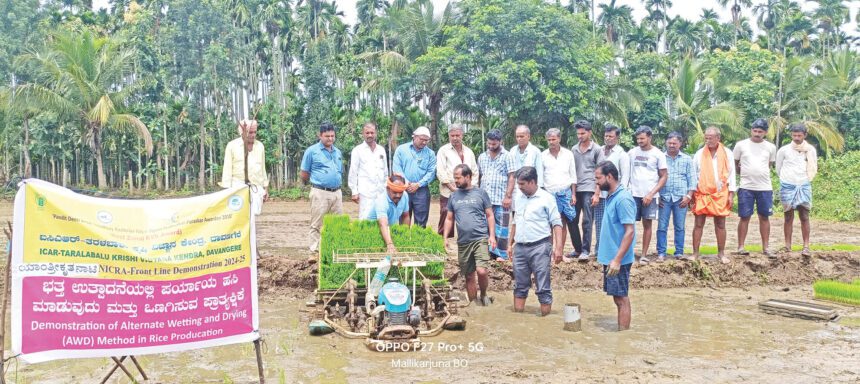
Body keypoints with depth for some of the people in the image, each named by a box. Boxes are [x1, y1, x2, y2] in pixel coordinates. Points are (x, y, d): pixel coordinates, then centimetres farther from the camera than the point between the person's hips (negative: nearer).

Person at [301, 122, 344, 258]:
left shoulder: (338, 152, 15)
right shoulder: (312, 151, -2)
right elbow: (304, 175, 1)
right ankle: (315, 252, 3)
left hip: (337, 192, 6)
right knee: (317, 225, -3)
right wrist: (315, 181, 9)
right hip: (320, 193, -6)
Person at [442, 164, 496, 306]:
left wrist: (492, 235, -7)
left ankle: (483, 295, 9)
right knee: (469, 276, 9)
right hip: (463, 242, 4)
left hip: (480, 238, -4)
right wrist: (445, 238, 5)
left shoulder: (481, 193, 1)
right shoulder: (453, 196, 11)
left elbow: (490, 216, 3)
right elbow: (449, 219, 15)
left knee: (481, 271, -18)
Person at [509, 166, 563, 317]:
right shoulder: (519, 198, 13)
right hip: (520, 247, 6)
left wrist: (558, 247, -15)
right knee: (520, 286, 13)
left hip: (539, 247, -6)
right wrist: (510, 244, 19)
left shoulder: (546, 198, -5)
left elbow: (556, 224, -8)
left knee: (543, 287, -1)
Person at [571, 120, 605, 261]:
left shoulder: (597, 149, 0)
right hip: (575, 190, 4)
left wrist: (597, 193, -9)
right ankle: (578, 249, 18)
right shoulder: (574, 150, 11)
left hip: (589, 190, -4)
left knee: (587, 221, -6)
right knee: (572, 221, 5)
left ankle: (585, 250, -2)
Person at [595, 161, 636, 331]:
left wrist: (617, 259, -25)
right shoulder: (611, 196, 10)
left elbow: (630, 232, -22)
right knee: (618, 298, 15)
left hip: (618, 260, -9)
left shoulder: (623, 199, -18)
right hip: (610, 257, 9)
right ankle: (622, 333, 23)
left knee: (621, 298, 0)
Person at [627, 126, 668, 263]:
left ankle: (644, 254, 11)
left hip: (649, 196, -2)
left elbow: (664, 176, -2)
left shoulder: (658, 154, -2)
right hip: (633, 194, 2)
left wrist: (651, 194, -11)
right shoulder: (632, 152, 5)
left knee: (647, 224, 5)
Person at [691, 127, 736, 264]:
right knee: (699, 224, 1)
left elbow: (731, 173, 3)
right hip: (702, 194, 0)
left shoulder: (727, 153, 1)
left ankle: (721, 253, 17)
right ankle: (695, 253, 6)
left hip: (720, 194, 0)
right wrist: (691, 193, 0)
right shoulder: (699, 154, 1)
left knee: (720, 225, 7)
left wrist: (731, 194, -1)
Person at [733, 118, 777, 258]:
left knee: (764, 217, 6)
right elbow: (735, 164, 10)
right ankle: (741, 247, 7)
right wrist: (746, 173, 8)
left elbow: (769, 165, 19)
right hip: (746, 187, -2)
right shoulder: (741, 145, 1)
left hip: (765, 187, 2)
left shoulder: (771, 147, 6)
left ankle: (765, 248, 14)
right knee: (745, 217, 0)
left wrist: (760, 174, 11)